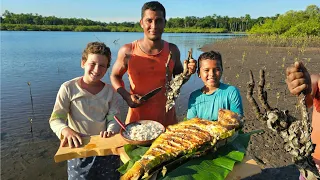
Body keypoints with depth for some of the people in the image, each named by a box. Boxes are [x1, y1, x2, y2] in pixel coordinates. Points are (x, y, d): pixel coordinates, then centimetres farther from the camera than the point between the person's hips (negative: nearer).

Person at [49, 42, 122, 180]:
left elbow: (114, 119, -7)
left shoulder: (110, 92, -2)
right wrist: (66, 130, -32)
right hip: (78, 147, -2)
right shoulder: (69, 88, -10)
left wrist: (110, 131, -29)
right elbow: (55, 119, -11)